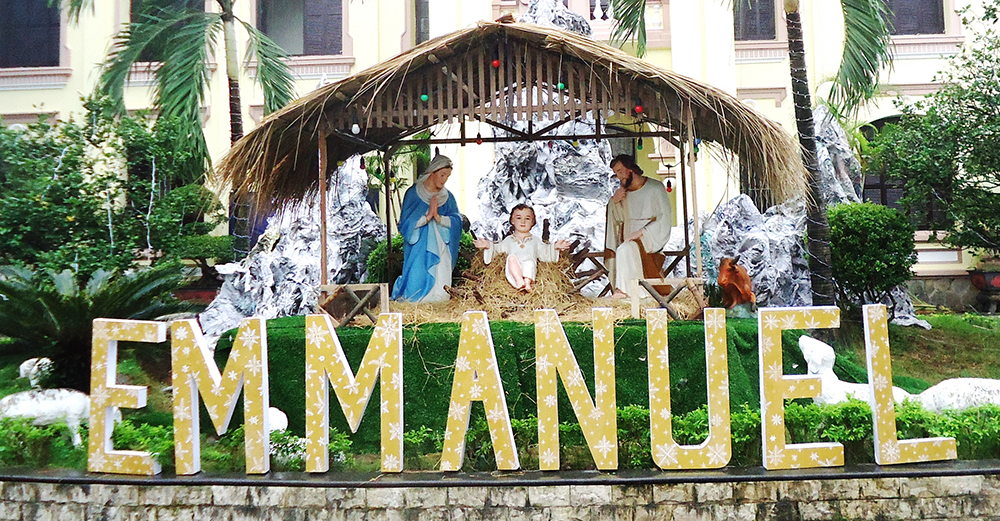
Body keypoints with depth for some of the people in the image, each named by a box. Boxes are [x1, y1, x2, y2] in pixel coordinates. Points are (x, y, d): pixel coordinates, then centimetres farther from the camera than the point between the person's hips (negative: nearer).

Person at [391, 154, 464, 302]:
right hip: (419, 250, -3)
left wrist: (438, 217, -19)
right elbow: (406, 223, -8)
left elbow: (456, 221, -3)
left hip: (440, 252, 3)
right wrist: (428, 216, -20)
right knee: (417, 286, -7)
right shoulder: (413, 193, -2)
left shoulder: (448, 197, 9)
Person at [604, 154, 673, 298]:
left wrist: (641, 232, -22)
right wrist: (615, 202, -8)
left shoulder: (655, 188, -5)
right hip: (631, 236, 7)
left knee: (625, 249, -31)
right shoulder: (623, 191, 13)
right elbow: (620, 219, 12)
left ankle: (623, 289, -25)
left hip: (652, 236, -7)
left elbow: (666, 218, -11)